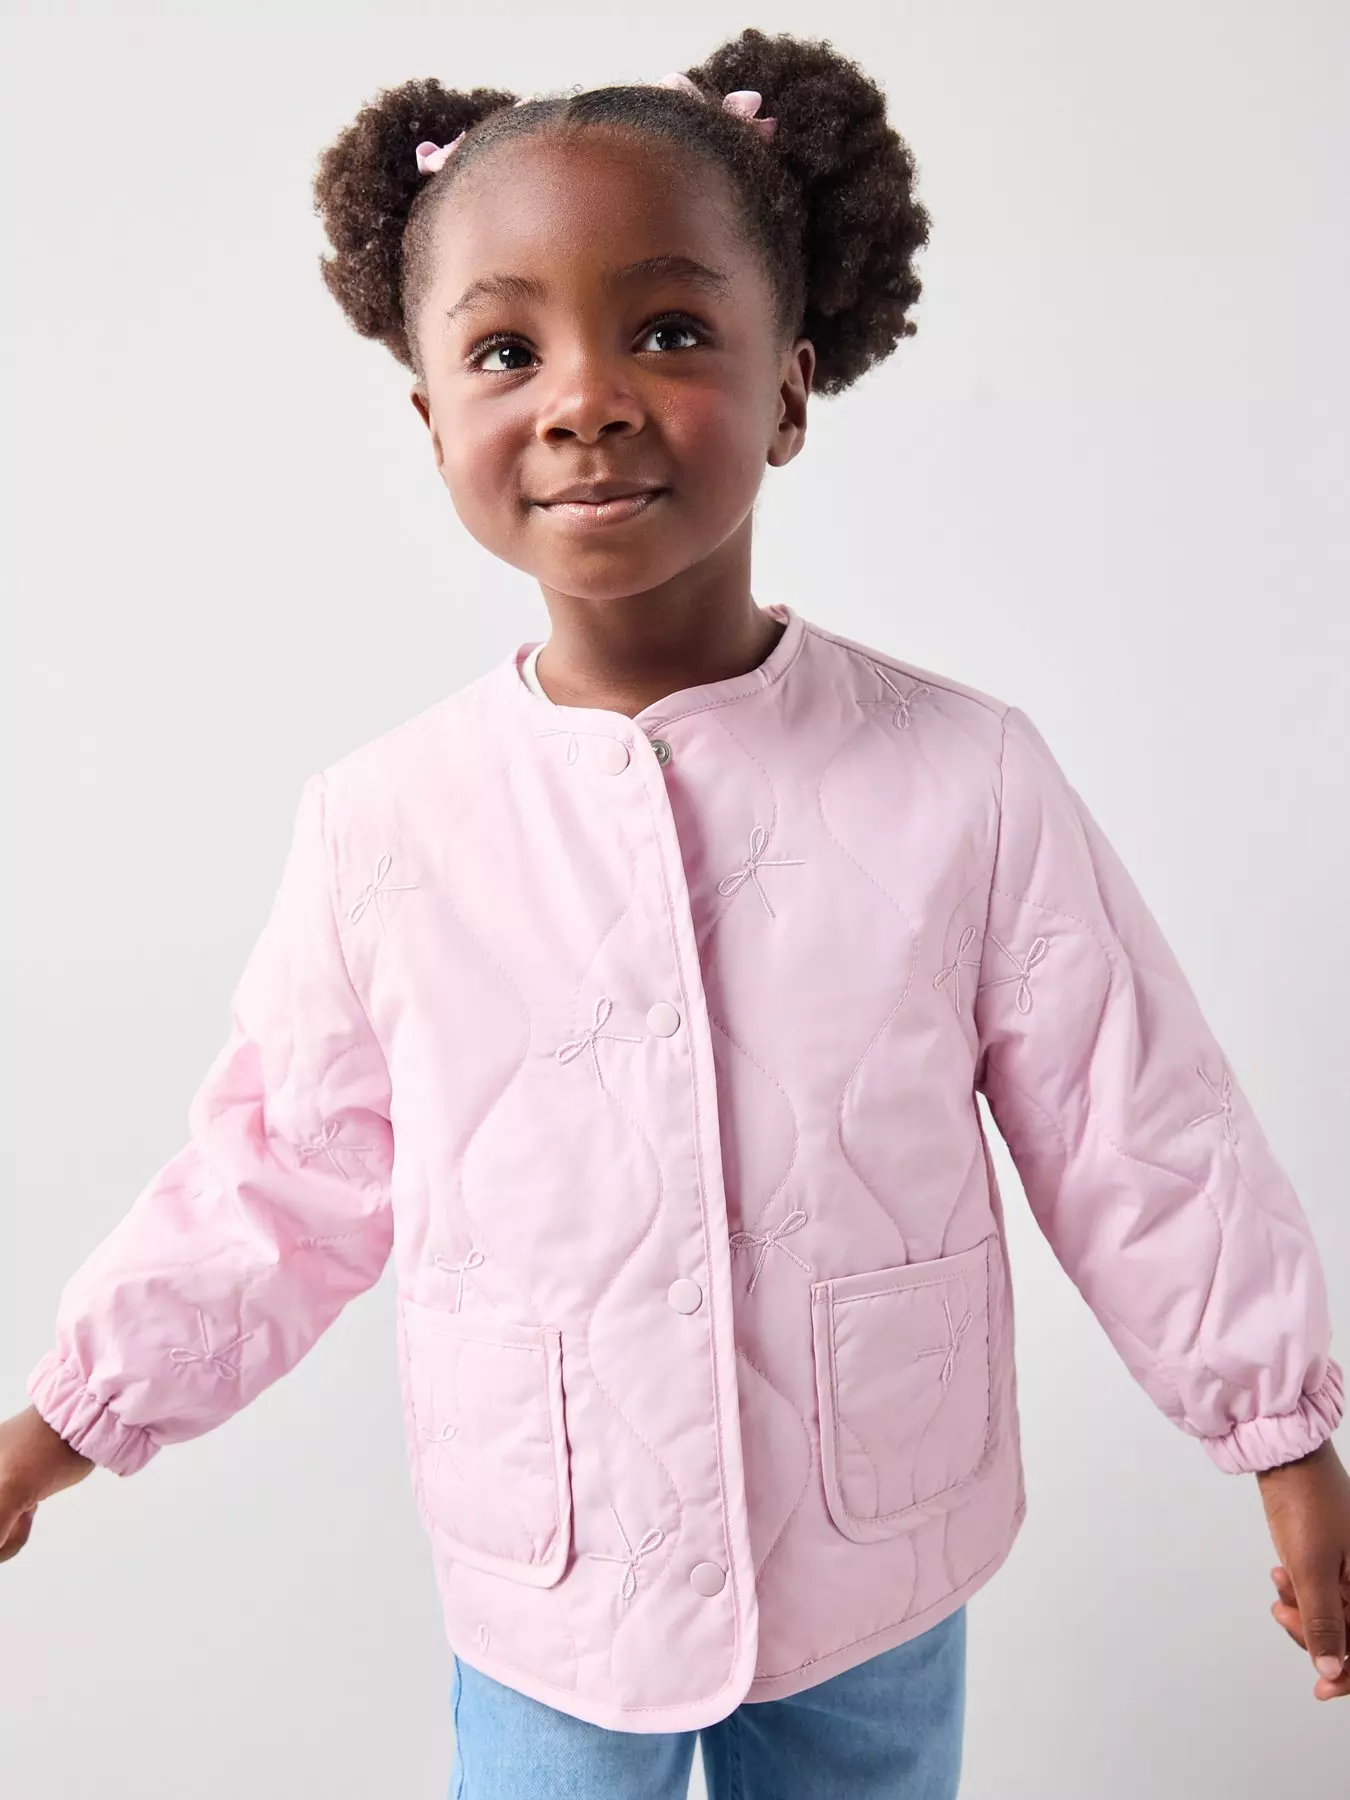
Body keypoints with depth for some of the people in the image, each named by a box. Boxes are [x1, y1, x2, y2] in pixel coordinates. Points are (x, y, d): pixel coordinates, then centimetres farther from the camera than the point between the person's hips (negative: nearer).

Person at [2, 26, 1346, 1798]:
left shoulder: (968, 778, -16)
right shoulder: (382, 823, -14)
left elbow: (1142, 1142, -7)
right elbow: (283, 1173, -2)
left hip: (882, 1580, 1)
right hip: (542, 1601, 0)